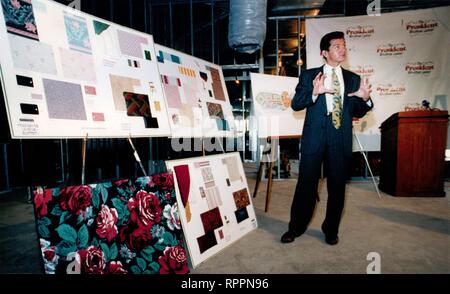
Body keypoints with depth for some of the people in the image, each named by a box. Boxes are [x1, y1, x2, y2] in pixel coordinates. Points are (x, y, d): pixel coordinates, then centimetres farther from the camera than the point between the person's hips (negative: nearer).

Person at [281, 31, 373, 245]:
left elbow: (358, 112, 13)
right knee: (306, 184, 2)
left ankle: (331, 230, 27)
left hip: (341, 140, 3)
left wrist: (365, 99, -8)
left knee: (337, 187, 9)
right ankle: (296, 227, 19)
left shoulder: (353, 79, 13)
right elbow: (295, 104, -3)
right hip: (314, 138, -2)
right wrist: (315, 93, -20)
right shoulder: (309, 75, 5)